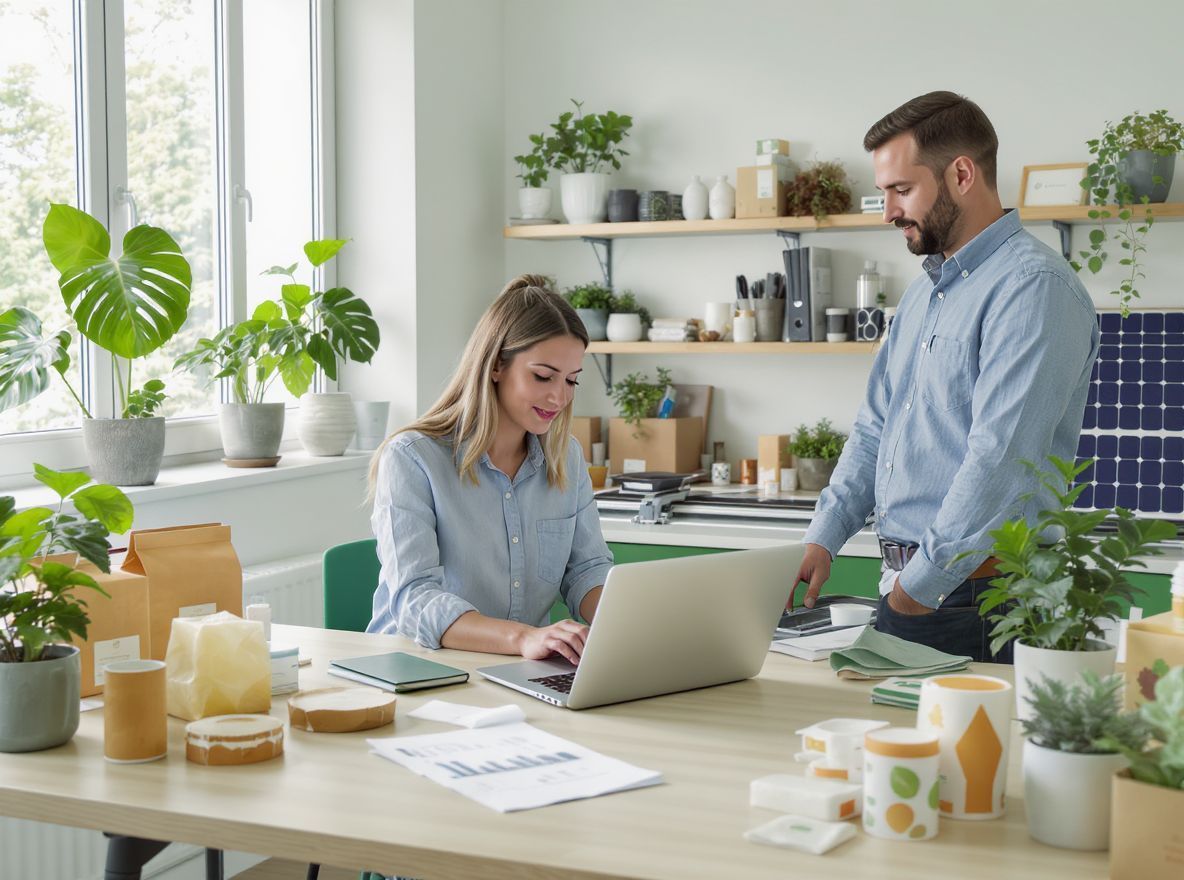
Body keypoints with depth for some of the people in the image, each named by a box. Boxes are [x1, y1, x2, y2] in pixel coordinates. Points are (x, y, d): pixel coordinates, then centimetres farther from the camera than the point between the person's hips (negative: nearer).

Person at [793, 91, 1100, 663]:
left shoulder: (1033, 287, -14)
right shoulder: (925, 291, 17)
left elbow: (1000, 458, -22)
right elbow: (876, 429, 19)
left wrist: (923, 582, -19)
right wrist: (822, 540, 7)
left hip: (979, 599, -8)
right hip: (906, 587, 8)